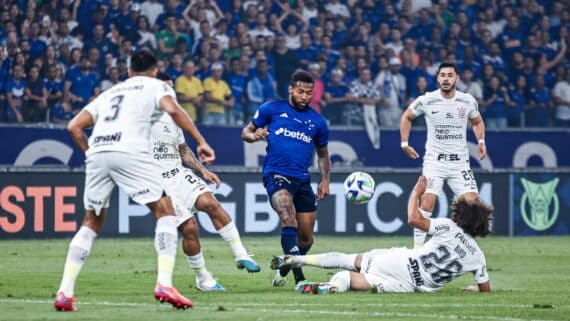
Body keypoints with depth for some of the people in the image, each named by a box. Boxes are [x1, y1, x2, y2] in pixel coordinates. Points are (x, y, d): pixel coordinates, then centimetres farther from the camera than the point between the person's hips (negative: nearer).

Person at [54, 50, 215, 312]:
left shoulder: (110, 92, 33)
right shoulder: (156, 86, 18)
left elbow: (74, 126, 24)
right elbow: (172, 109, -5)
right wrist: (201, 142, -5)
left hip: (97, 153, 5)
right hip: (129, 152, -5)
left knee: (91, 223, 17)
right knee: (165, 211, 4)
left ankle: (64, 292, 9)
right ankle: (164, 284, -12)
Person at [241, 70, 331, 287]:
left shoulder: (317, 122, 13)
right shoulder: (272, 110, 5)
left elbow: (323, 153, 25)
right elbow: (246, 131, 11)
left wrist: (325, 180, 10)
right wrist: (254, 135, -13)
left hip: (303, 179, 5)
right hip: (276, 174, -5)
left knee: (306, 238, 6)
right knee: (289, 220, -29)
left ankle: (284, 269, 34)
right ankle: (299, 276, -37)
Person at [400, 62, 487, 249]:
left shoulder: (468, 101, 1)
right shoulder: (426, 100, -5)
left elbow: (477, 122, 21)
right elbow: (406, 117, 13)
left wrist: (481, 141, 4)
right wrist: (404, 143, 6)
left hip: (460, 162, 2)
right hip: (434, 161, -2)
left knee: (473, 204, -9)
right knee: (427, 203, -15)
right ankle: (417, 247, -9)